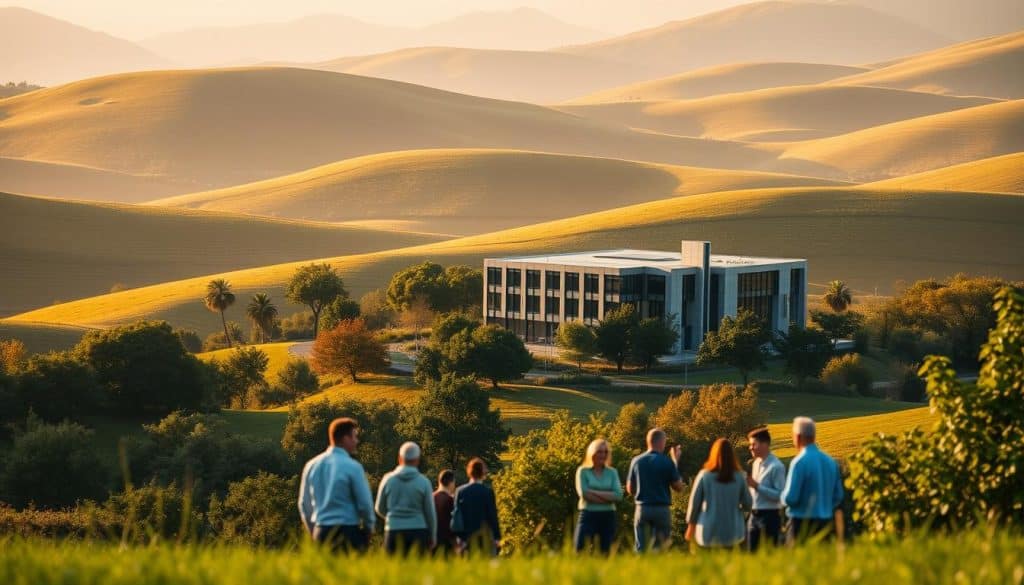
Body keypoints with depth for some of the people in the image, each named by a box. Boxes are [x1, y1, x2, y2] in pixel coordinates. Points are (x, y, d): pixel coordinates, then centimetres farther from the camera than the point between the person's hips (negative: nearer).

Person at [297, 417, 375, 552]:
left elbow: (304, 503, 13)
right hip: (347, 531, -6)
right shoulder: (352, 467, -10)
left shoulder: (312, 466, 7)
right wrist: (368, 528, 9)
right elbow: (365, 502, -7)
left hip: (321, 531, 6)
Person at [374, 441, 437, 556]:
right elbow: (430, 512, 3)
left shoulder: (388, 479, 2)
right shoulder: (423, 482, -2)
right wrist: (432, 537, 14)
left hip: (393, 531, 1)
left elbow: (380, 508, 12)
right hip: (417, 532, -1)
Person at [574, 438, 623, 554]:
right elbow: (584, 493, -12)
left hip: (608, 517, 3)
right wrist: (607, 498, -10)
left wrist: (595, 493, -12)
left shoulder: (612, 472, 8)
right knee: (580, 552, -11)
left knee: (606, 553, 5)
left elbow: (618, 495, -5)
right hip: (588, 515, -3)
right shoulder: (583, 471, 1)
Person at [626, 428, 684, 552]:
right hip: (662, 509, -2)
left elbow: (630, 489, 10)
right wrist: (676, 461, 8)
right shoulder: (667, 462, -7)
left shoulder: (636, 461, 3)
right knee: (660, 549, 5)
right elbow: (679, 487, 1)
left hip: (642, 509, 2)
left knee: (641, 550, 4)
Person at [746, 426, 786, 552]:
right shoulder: (756, 464, 11)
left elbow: (780, 495, -19)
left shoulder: (776, 466, -14)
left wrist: (757, 486, -22)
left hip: (770, 516, -8)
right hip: (754, 516, 8)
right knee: (752, 554, 10)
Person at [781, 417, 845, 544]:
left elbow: (790, 498, -15)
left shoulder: (799, 462, -14)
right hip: (825, 523, 6)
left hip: (803, 524, -6)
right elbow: (838, 497, 13)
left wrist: (783, 496, 5)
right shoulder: (830, 462, 6)